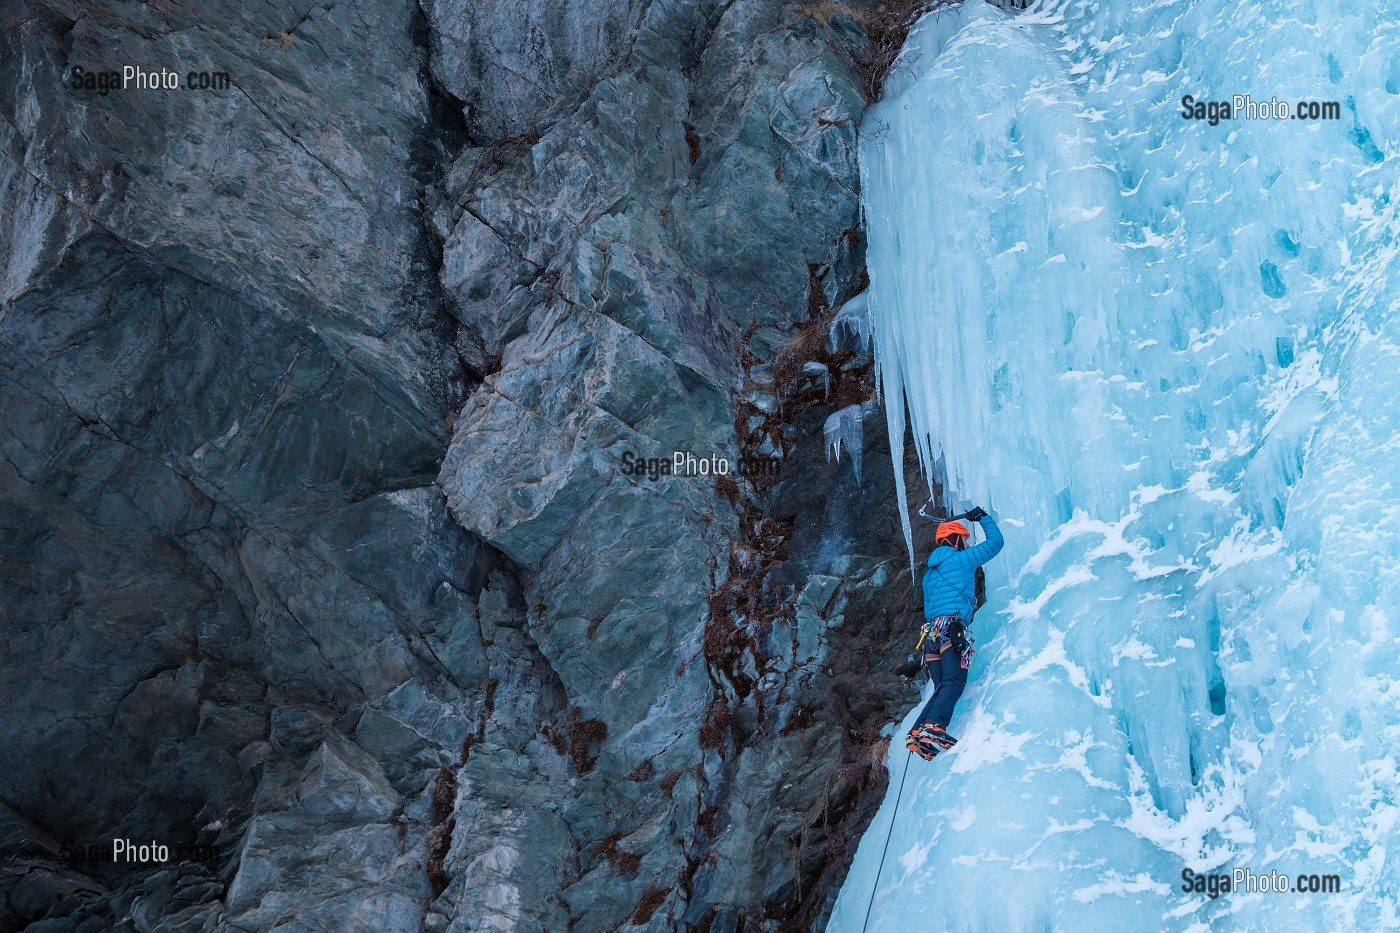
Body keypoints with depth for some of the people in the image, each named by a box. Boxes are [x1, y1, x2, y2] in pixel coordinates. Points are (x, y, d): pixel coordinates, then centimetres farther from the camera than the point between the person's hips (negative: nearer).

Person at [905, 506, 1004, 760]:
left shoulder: (930, 573, 28)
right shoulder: (962, 559, 7)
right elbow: (995, 542, 16)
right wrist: (983, 517, 30)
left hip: (931, 633, 8)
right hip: (952, 629, -8)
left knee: (942, 687, 5)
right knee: (955, 681, -20)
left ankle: (918, 733, -12)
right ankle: (934, 726, -40)